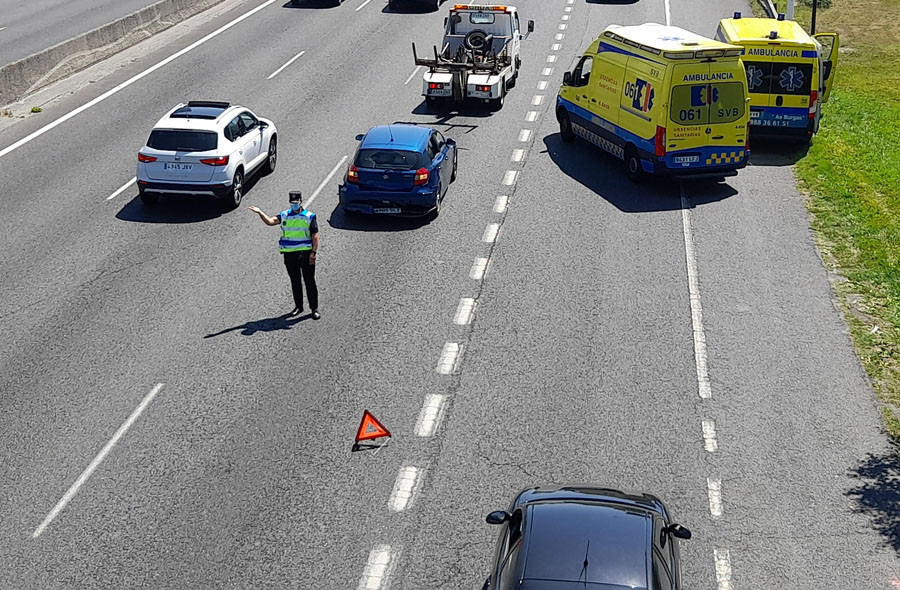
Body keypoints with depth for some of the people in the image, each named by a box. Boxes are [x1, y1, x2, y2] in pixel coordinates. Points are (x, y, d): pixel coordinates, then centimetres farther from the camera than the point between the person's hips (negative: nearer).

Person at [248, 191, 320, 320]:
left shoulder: (309, 216, -2)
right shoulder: (284, 215, 7)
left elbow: (315, 236, -5)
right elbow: (270, 221, -4)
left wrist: (313, 252, -13)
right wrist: (260, 213, -19)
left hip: (305, 253, -3)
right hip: (289, 254, 3)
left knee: (310, 281, 1)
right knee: (295, 281, 12)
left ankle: (314, 308, 9)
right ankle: (298, 306, 24)